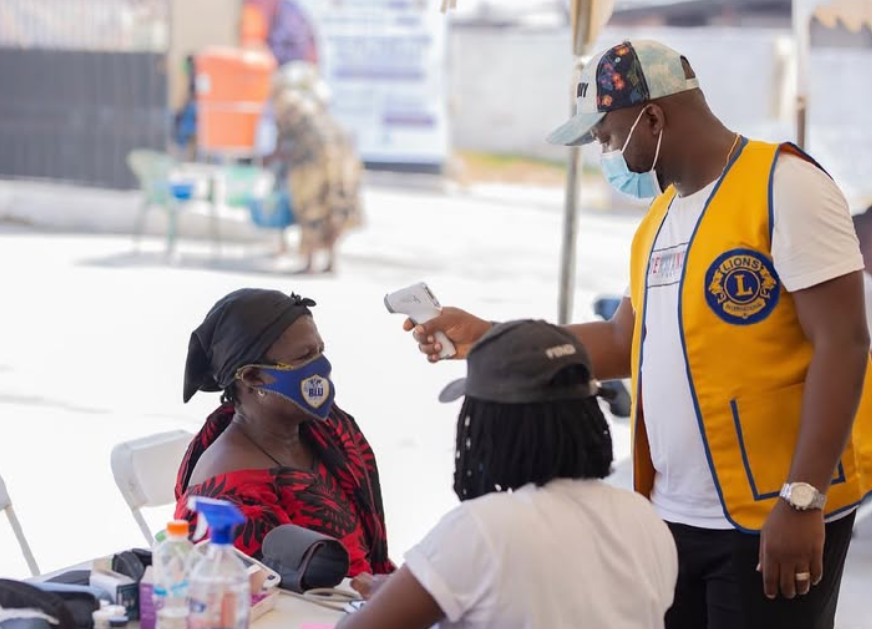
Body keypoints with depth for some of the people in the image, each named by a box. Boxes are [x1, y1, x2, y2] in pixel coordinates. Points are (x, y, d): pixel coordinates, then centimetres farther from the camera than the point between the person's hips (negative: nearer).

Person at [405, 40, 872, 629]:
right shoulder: (660, 217, 13)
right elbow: (625, 343, 20)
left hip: (771, 518, -8)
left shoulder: (785, 186, -12)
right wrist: (486, 338, 13)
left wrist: (801, 499, -21)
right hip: (675, 514, 8)